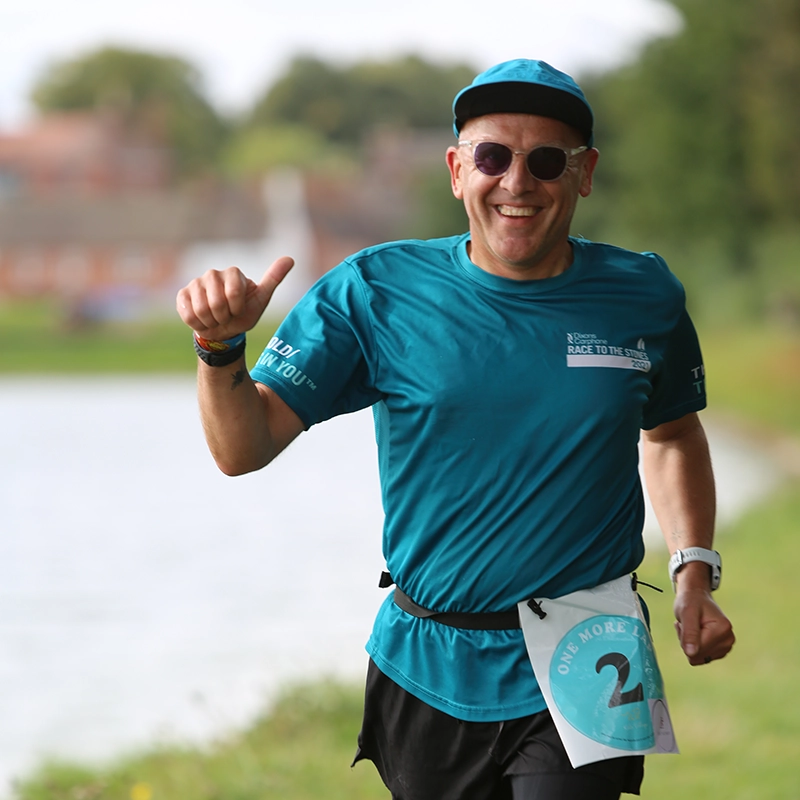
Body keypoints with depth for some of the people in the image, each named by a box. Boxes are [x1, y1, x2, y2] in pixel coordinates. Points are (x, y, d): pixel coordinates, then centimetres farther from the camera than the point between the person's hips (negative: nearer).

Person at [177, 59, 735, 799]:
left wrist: (695, 571, 8)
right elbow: (244, 449, -8)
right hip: (430, 675, 1)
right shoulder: (376, 293, -5)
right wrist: (221, 347, -27)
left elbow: (673, 433, 21)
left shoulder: (643, 298, 1)